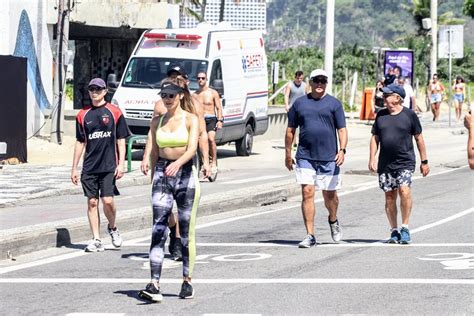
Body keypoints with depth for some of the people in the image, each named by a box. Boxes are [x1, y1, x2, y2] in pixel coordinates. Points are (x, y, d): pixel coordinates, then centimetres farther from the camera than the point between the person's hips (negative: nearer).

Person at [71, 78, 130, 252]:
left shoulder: (114, 112, 1)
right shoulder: (83, 115, 9)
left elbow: (121, 140, 2)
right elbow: (80, 142, 13)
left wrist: (121, 164, -6)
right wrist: (74, 168, 10)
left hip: (109, 166, -3)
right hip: (89, 166, 3)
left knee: (108, 200, -10)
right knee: (92, 202, 2)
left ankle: (112, 227, 18)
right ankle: (96, 240, 7)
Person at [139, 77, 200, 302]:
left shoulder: (191, 119, -3)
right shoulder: (157, 121, 10)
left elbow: (192, 148, -17)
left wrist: (177, 163, -34)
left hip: (185, 174, -2)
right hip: (162, 174, 2)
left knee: (186, 232, 5)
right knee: (158, 230, -10)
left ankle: (187, 281, 18)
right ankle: (154, 285, -18)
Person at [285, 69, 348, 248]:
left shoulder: (334, 104, 4)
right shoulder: (299, 103, 8)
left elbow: (342, 129, 2)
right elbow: (290, 130, 14)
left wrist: (342, 149, -13)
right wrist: (287, 154, 13)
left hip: (329, 158, -1)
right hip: (305, 157, 1)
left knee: (329, 194, 8)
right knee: (307, 193, -7)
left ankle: (333, 221, 39)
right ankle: (310, 236, -4)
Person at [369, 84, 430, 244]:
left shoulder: (409, 115, 0)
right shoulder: (381, 115, 10)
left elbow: (418, 138, 5)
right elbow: (375, 138, 14)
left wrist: (424, 161, 5)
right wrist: (372, 159, 3)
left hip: (405, 162, -4)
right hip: (385, 163, 4)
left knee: (404, 190, -20)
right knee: (389, 196, 4)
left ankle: (405, 228, -11)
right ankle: (394, 231, 12)